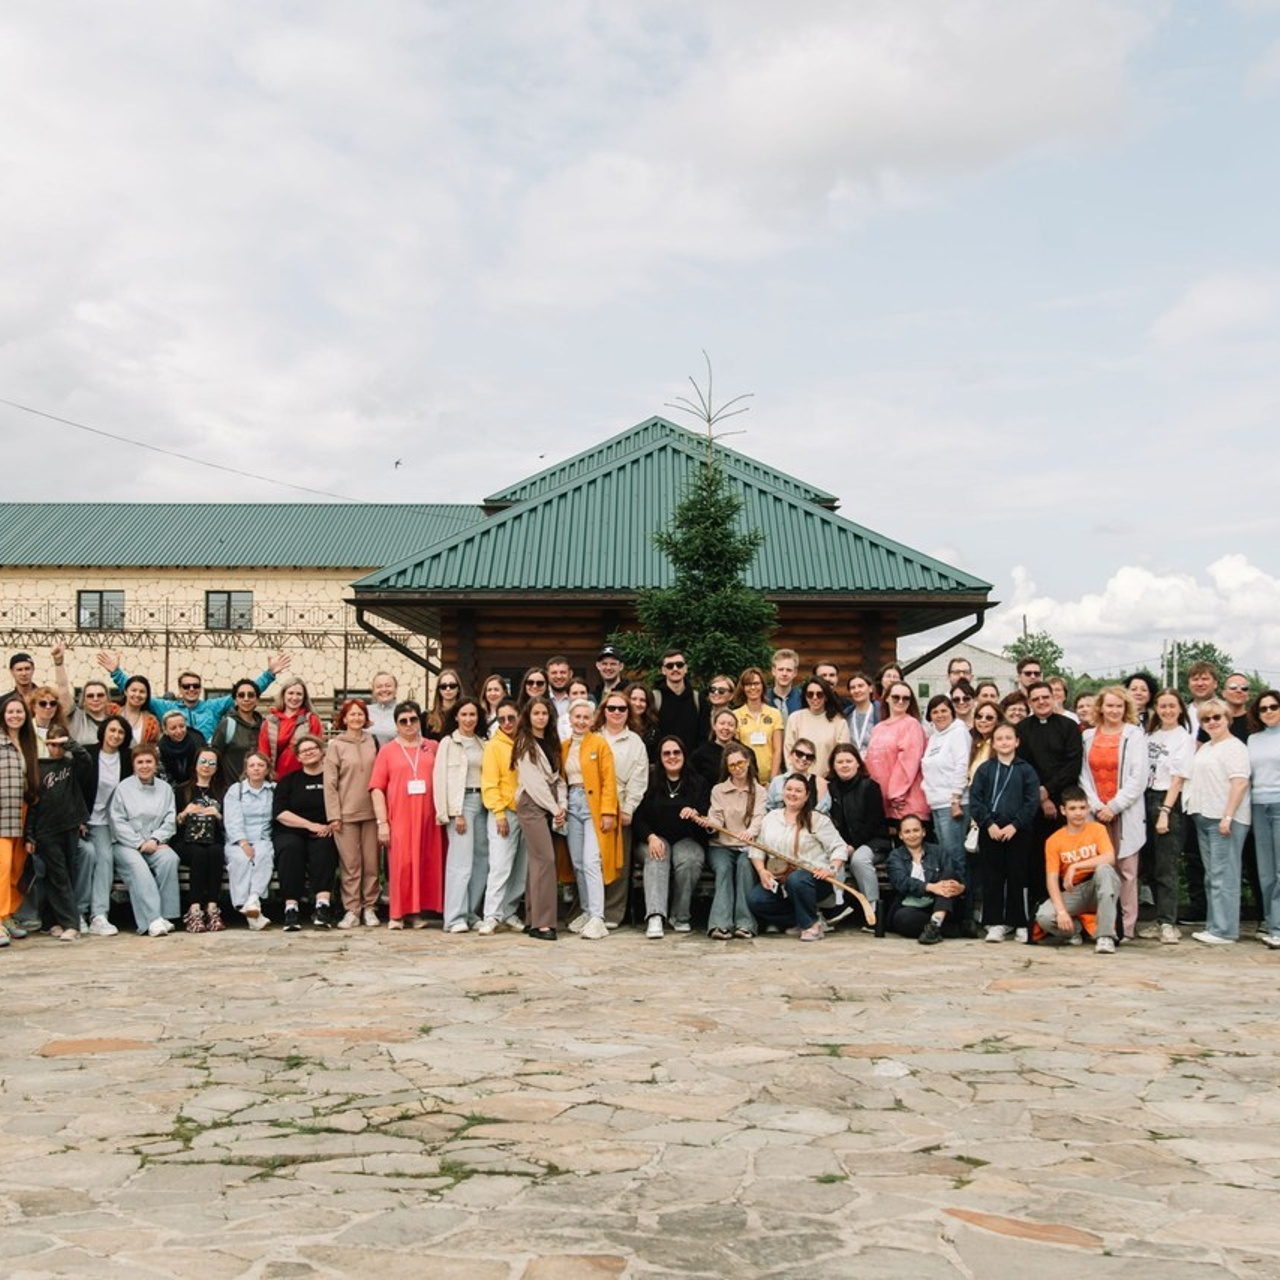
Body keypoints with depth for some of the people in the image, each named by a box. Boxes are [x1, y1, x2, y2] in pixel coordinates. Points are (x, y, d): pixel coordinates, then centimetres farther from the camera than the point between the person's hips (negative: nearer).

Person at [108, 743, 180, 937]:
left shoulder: (165, 788, 13)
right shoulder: (123, 787, 3)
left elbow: (170, 820, 7)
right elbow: (117, 821, -4)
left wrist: (155, 840, -11)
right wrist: (139, 843, -11)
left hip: (155, 844, 3)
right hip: (126, 844, -2)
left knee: (169, 858, -30)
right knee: (137, 865, -34)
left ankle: (166, 914, -28)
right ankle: (153, 919, -42)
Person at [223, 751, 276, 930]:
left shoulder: (274, 791, 17)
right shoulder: (235, 790, 14)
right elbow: (232, 821, 0)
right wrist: (243, 843, -17)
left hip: (264, 840, 0)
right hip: (238, 841, 0)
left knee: (263, 854, -34)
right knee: (240, 858, -33)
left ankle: (253, 900, -48)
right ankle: (247, 909, -44)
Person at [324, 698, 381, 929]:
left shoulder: (372, 741, 10)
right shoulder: (335, 745, 2)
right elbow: (330, 783, -1)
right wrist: (334, 815, -7)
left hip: (371, 811, 2)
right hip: (346, 814, -2)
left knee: (371, 863, 4)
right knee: (350, 864, -1)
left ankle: (369, 908, 12)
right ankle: (351, 910, 6)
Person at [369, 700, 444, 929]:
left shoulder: (432, 748, 12)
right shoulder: (388, 751, 6)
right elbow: (377, 788, 0)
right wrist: (382, 822, -7)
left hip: (427, 816, 2)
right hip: (399, 818, -2)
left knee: (426, 864, 2)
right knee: (401, 864, -5)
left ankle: (418, 912, 11)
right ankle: (397, 914, 2)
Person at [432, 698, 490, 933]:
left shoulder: (482, 743, 16)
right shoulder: (449, 743, 1)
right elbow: (442, 779, -5)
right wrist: (455, 813, -11)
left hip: (482, 802, 6)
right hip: (461, 802, -6)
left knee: (482, 861, 4)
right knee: (461, 860, -11)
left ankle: (471, 913, 12)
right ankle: (455, 918, -10)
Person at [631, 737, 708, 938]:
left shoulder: (696, 783, 12)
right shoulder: (650, 781, 9)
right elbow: (638, 817, 2)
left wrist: (696, 814, -19)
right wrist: (651, 837, -17)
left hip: (687, 840, 1)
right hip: (654, 838, -1)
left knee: (690, 860, -33)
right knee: (656, 859, -35)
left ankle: (680, 916, -18)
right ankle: (655, 917, -48)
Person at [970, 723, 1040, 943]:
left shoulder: (1026, 770, 4)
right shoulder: (984, 769, 7)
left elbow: (1031, 802, -3)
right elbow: (975, 800, 1)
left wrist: (1014, 825, -12)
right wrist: (989, 824, -11)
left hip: (1018, 832, -1)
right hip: (990, 832, 1)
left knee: (1017, 877, 2)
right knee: (992, 878, 2)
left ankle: (1019, 924, 11)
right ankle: (995, 923, 7)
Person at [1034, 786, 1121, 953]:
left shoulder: (1097, 829, -2)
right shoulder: (1054, 840, -1)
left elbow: (1109, 858, -20)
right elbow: (1052, 879, -8)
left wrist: (1075, 866, -26)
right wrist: (1061, 911, -22)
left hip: (1099, 888, 0)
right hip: (1072, 893, 1)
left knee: (1104, 869, -34)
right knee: (1044, 917, -28)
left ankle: (1105, 936, -32)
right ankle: (1076, 928, 8)